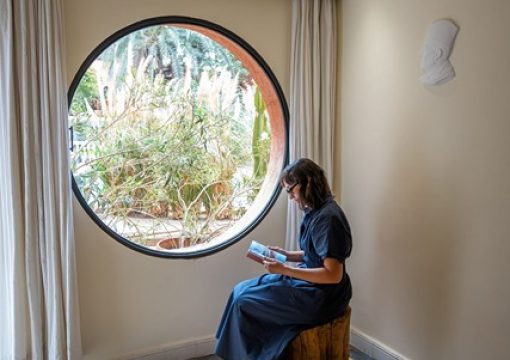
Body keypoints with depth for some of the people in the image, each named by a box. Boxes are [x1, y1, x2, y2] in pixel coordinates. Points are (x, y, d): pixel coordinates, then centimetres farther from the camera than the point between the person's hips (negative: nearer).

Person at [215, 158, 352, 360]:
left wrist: (284, 269, -25)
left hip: (322, 296, -10)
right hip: (311, 283, 10)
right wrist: (287, 255, 2)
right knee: (242, 291, 6)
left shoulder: (327, 217, -23)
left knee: (244, 302, -6)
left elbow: (333, 274, -26)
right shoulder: (316, 211, 6)